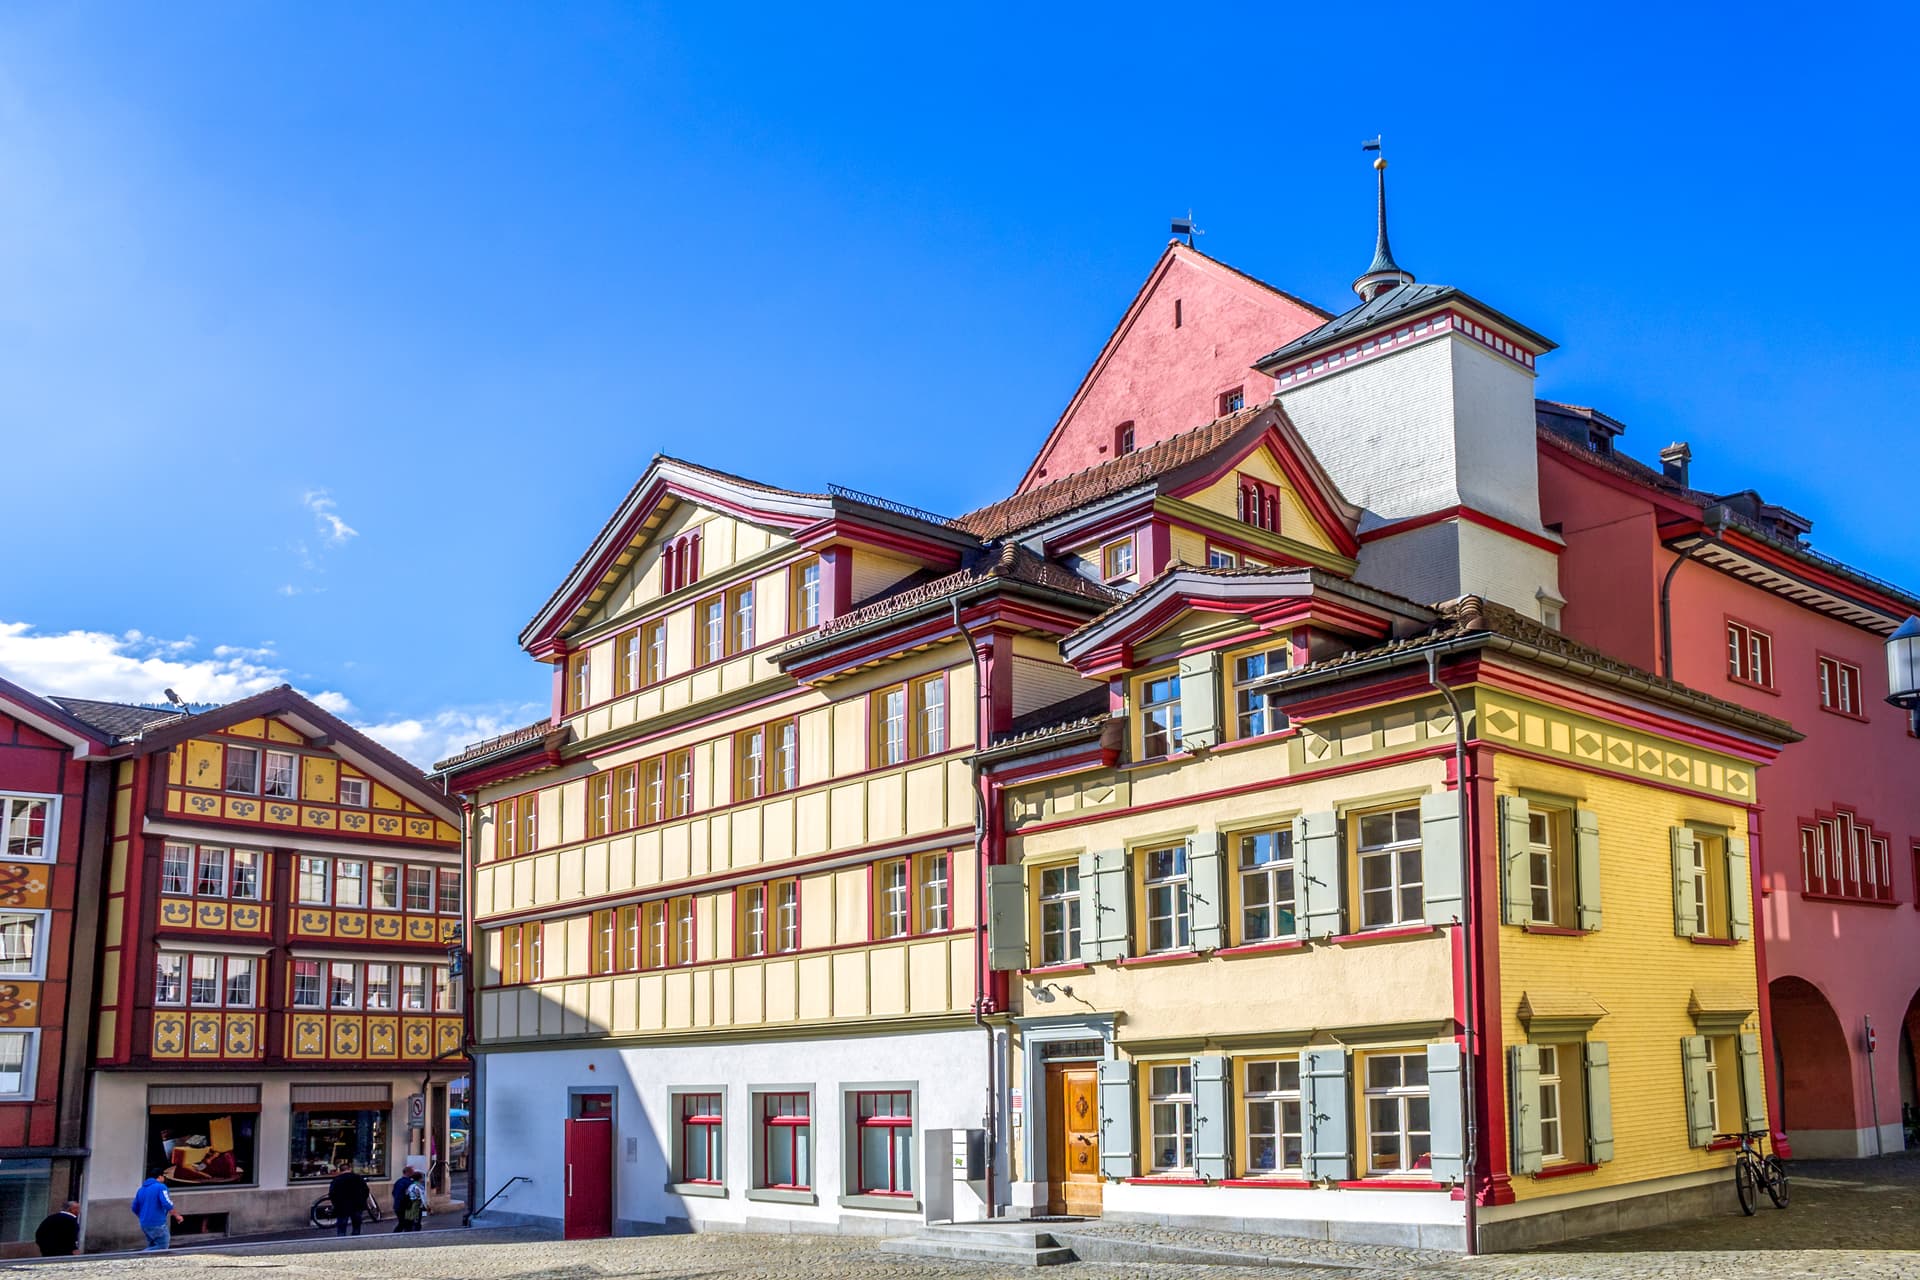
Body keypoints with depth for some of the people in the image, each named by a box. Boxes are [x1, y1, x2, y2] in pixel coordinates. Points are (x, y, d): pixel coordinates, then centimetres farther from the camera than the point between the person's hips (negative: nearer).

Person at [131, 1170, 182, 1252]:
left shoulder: (141, 1189, 13)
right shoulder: (161, 1187, -10)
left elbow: (135, 1209, 16)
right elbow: (167, 1205, -19)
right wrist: (177, 1216, -6)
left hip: (144, 1224, 8)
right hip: (158, 1224, -8)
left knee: (153, 1246, 19)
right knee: (162, 1247, -3)